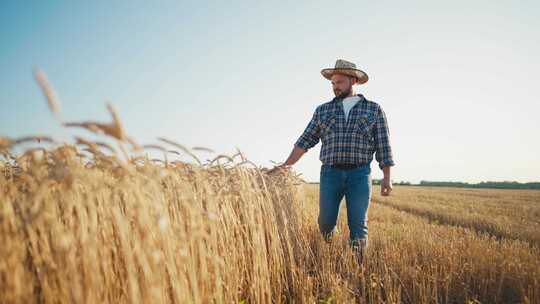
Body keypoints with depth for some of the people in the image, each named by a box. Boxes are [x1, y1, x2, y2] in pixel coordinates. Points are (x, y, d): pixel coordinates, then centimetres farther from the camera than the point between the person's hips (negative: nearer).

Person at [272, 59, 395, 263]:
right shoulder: (322, 110, 13)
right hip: (330, 173, 2)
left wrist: (387, 177, -2)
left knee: (358, 224, -3)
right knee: (326, 222, 3)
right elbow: (306, 140, 7)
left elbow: (383, 145, 5)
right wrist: (287, 165, -3)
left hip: (360, 174, -1)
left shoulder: (374, 109, 9)